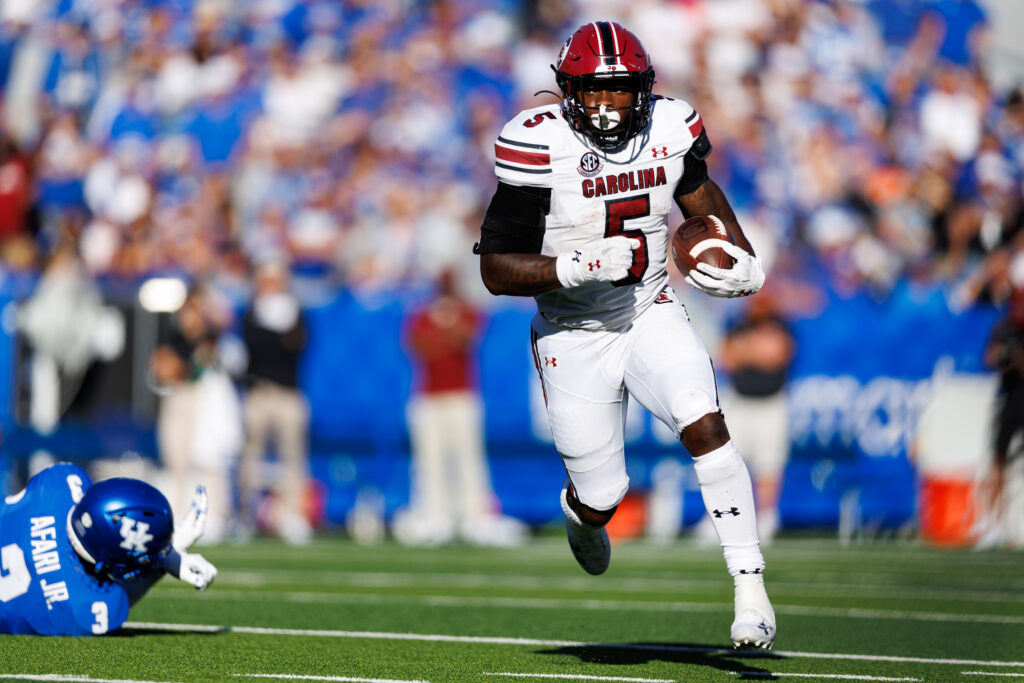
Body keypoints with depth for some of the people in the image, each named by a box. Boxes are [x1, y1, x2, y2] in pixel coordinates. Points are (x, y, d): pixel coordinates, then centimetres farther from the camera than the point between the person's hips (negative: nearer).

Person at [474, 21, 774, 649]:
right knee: (602, 499, 3)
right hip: (575, 336, -2)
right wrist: (579, 266, -31)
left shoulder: (669, 130, -7)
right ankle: (581, 511, 44)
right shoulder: (541, 147, -19)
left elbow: (698, 189, 17)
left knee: (705, 426, -23)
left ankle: (751, 589, -20)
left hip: (651, 315, 2)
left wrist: (743, 261, 1)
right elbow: (497, 270, -17)